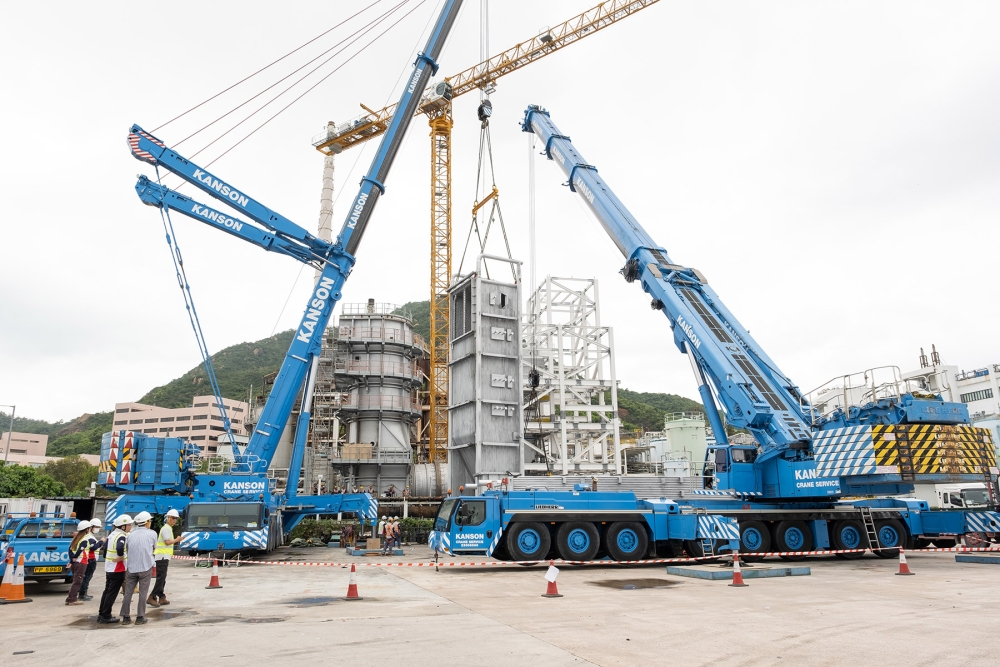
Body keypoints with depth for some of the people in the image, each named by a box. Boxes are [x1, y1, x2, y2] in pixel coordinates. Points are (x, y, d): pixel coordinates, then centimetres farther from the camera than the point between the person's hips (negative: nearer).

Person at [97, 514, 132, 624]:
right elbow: (120, 548, -37)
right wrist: (121, 557, -21)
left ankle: (101, 614, 24)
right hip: (118, 570, -9)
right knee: (112, 593, -2)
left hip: (108, 568, 9)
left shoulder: (112, 534, 10)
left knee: (107, 591, 17)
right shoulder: (122, 537, -20)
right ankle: (106, 617, 3)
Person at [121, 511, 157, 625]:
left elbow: (126, 548, 12)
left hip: (131, 568, 3)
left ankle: (125, 617, 13)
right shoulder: (152, 534, -2)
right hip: (145, 567, -3)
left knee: (128, 592, 10)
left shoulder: (131, 535, 6)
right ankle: (140, 618, 6)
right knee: (143, 593, 4)